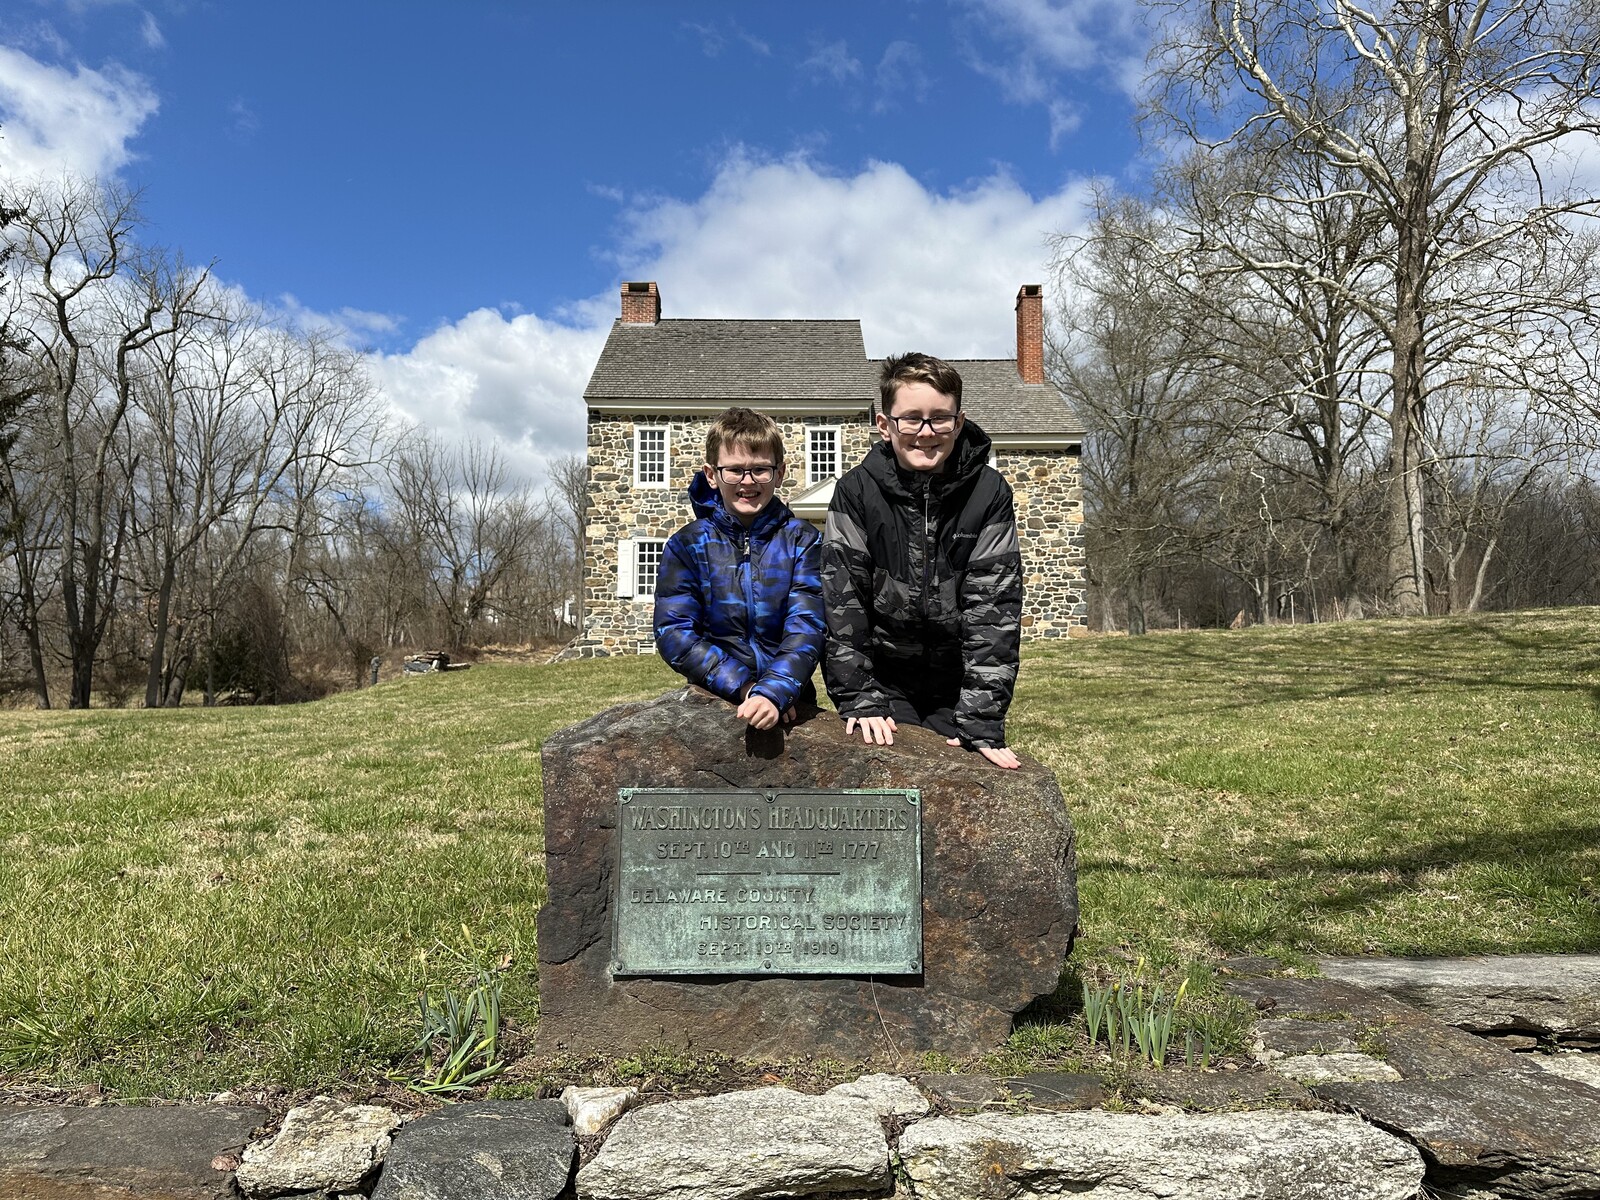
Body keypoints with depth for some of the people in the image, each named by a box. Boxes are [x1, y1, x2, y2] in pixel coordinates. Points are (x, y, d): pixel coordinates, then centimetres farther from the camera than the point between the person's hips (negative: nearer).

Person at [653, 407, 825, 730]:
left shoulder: (802, 541, 6)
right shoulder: (687, 545, 7)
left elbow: (806, 629, -4)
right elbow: (673, 633, -2)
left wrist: (773, 692, -20)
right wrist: (743, 687, -12)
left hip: (789, 706, 0)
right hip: (714, 701, 0)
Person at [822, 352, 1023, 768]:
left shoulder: (988, 493, -11)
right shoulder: (857, 491, -11)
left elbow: (993, 605, -14)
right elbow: (841, 596, -12)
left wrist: (981, 721, -19)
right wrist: (860, 700, -17)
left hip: (958, 681, 1)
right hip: (882, 676, 0)